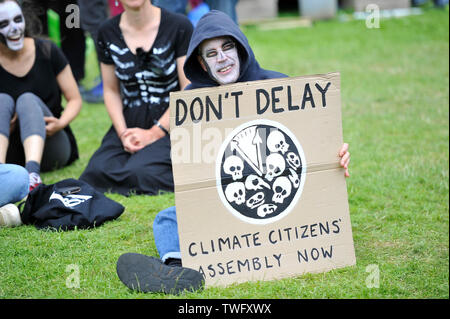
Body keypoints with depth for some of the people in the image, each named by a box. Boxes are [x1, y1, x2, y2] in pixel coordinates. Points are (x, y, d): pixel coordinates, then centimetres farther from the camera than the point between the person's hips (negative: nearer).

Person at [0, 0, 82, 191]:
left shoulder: (46, 51, -1)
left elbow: (75, 99, 2)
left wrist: (61, 123, -19)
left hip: (51, 146, 0)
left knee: (28, 99, -26)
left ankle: (33, 172, -55)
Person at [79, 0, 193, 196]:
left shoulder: (179, 26, -6)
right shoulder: (108, 33, 7)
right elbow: (111, 90, 13)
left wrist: (154, 133, -13)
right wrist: (122, 133, -4)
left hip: (171, 127, -4)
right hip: (129, 125, 4)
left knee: (138, 172, -31)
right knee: (98, 171, -24)